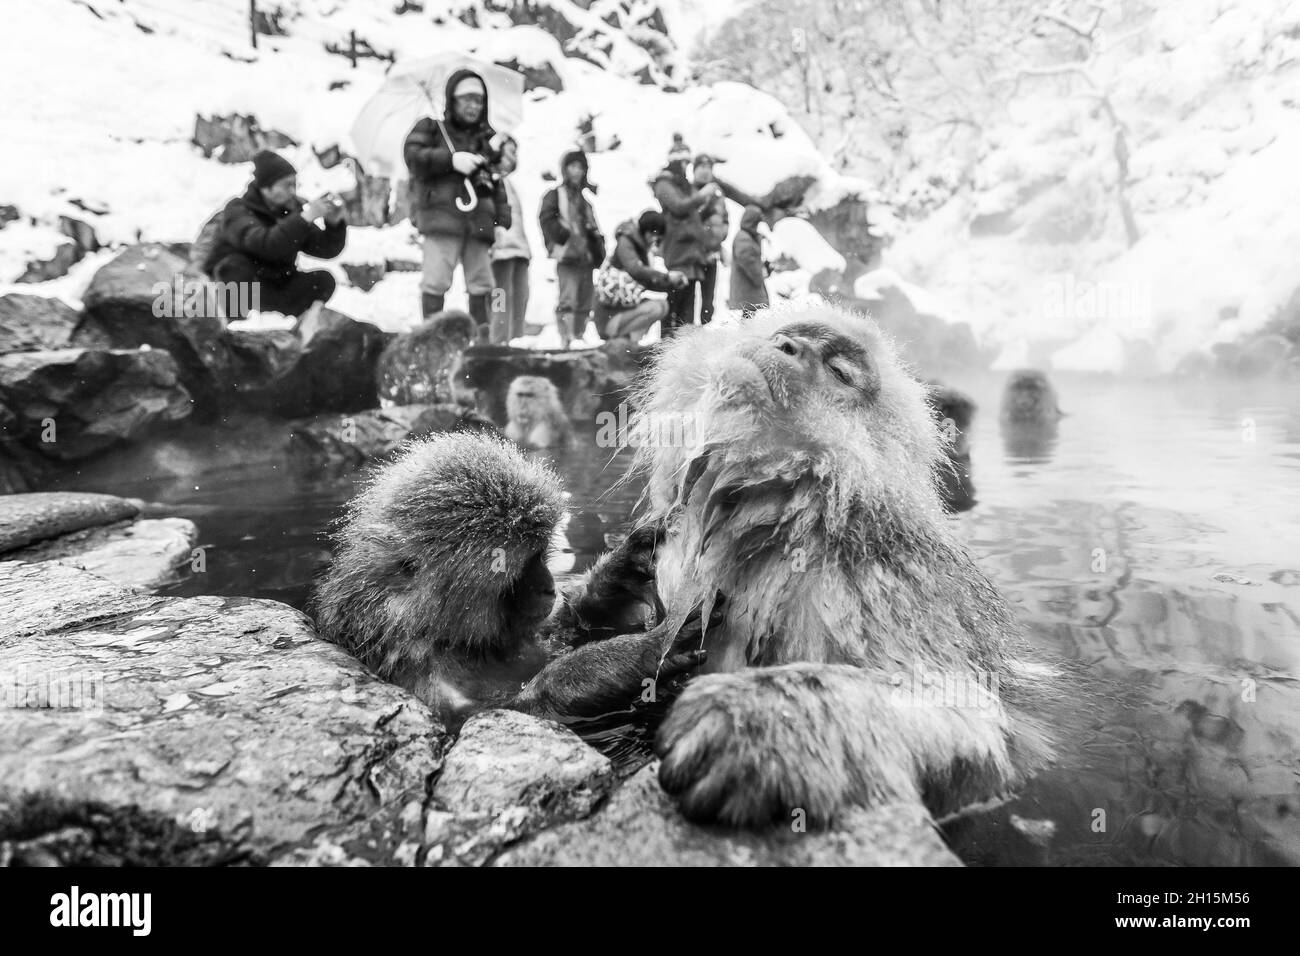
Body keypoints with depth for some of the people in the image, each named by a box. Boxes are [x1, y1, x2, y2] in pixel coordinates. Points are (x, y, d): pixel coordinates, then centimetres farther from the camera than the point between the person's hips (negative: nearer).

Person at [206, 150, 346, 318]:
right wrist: (305, 218, -45)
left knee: (324, 279, -16)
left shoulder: (293, 208, -2)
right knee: (234, 265, -35)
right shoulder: (237, 210, -17)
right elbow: (266, 245, -39)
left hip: (274, 288, 4)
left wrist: (334, 223, -26)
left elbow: (326, 251, -8)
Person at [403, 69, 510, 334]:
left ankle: (482, 338, 3)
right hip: (441, 214, -4)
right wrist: (451, 159, -12)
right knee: (436, 281, -10)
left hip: (479, 222, 4)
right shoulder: (431, 128, 12)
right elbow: (413, 157, -4)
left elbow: (497, 182, 20)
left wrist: (502, 220, 10)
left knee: (481, 285, 0)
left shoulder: (488, 137, 23)